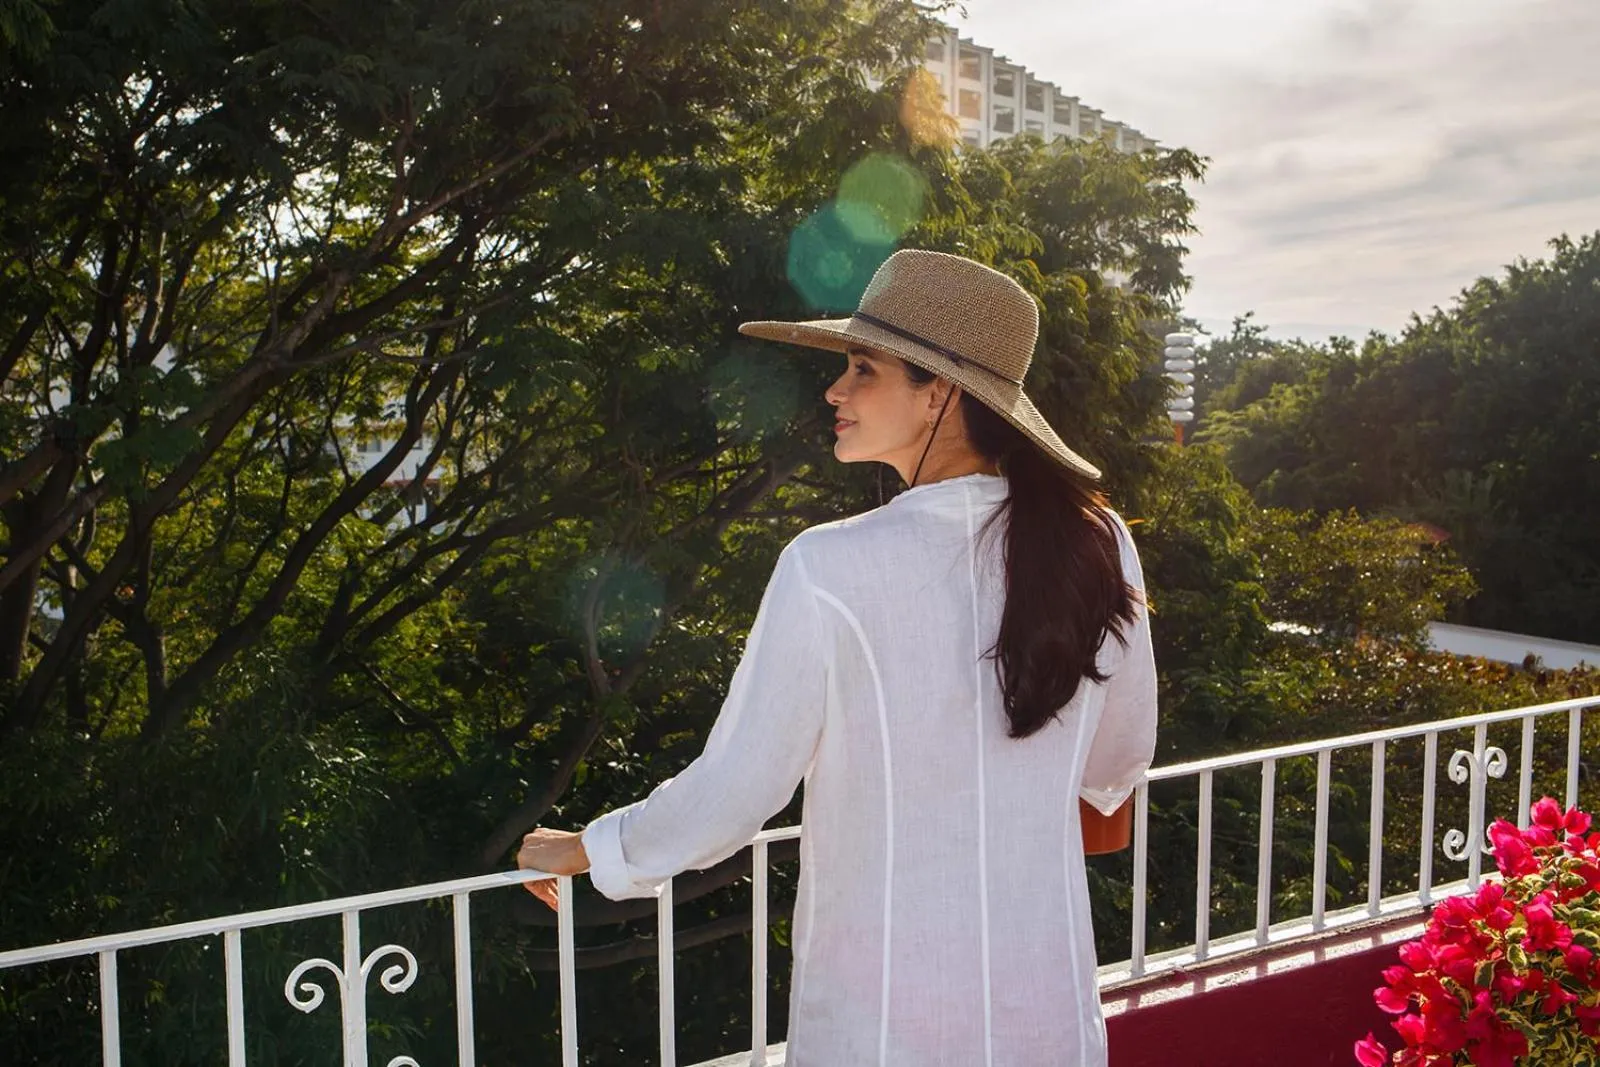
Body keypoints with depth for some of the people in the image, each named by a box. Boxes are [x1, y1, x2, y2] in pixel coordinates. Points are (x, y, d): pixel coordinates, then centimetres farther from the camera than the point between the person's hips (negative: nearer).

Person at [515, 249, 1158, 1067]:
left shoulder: (830, 571, -21)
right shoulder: (1096, 546, -9)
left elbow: (733, 793, -13)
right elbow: (1118, 762, 6)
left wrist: (583, 850, 5)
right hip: (1048, 997, 3)